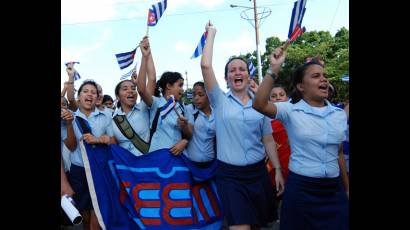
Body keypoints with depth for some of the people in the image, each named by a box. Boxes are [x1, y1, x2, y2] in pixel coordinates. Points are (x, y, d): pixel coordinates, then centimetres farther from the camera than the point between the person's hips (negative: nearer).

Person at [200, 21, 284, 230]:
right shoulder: (220, 101, -3)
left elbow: (268, 140, 9)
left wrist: (278, 169, 4)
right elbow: (205, 66, -14)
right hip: (230, 174, -3)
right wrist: (211, 34, -3)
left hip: (257, 172, 4)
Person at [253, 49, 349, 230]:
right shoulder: (291, 111, -8)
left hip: (334, 189, 4)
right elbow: (259, 105, -25)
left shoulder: (339, 114, 5)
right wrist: (274, 69, -30)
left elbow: (338, 153, 13)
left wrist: (347, 188, 17)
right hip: (301, 188, -4)